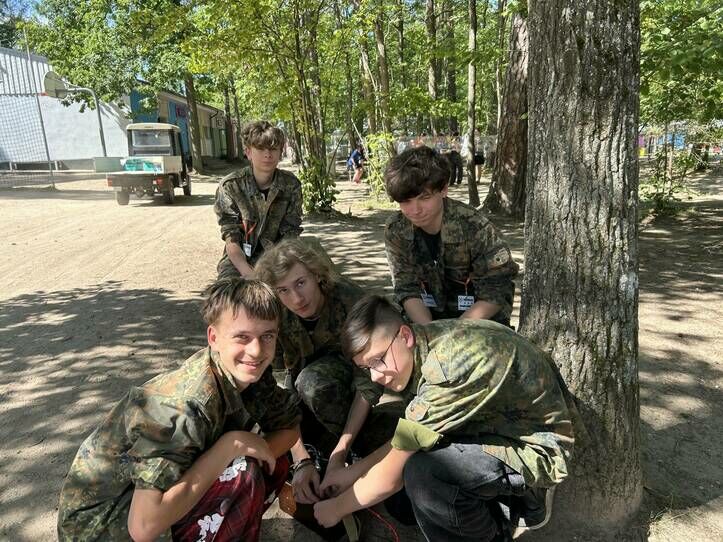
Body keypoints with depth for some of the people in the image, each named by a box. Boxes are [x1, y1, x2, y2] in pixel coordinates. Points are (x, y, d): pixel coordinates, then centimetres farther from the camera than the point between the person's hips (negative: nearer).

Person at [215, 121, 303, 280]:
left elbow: (290, 234, -5)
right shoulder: (230, 186, -11)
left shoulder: (291, 185, -6)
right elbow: (231, 239, -14)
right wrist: (249, 274, -30)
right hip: (239, 260, -1)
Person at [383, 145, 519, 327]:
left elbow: (496, 293, -20)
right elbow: (407, 289, -12)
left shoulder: (473, 225, -24)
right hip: (430, 315, 3)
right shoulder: (395, 232, -14)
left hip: (482, 318, -3)